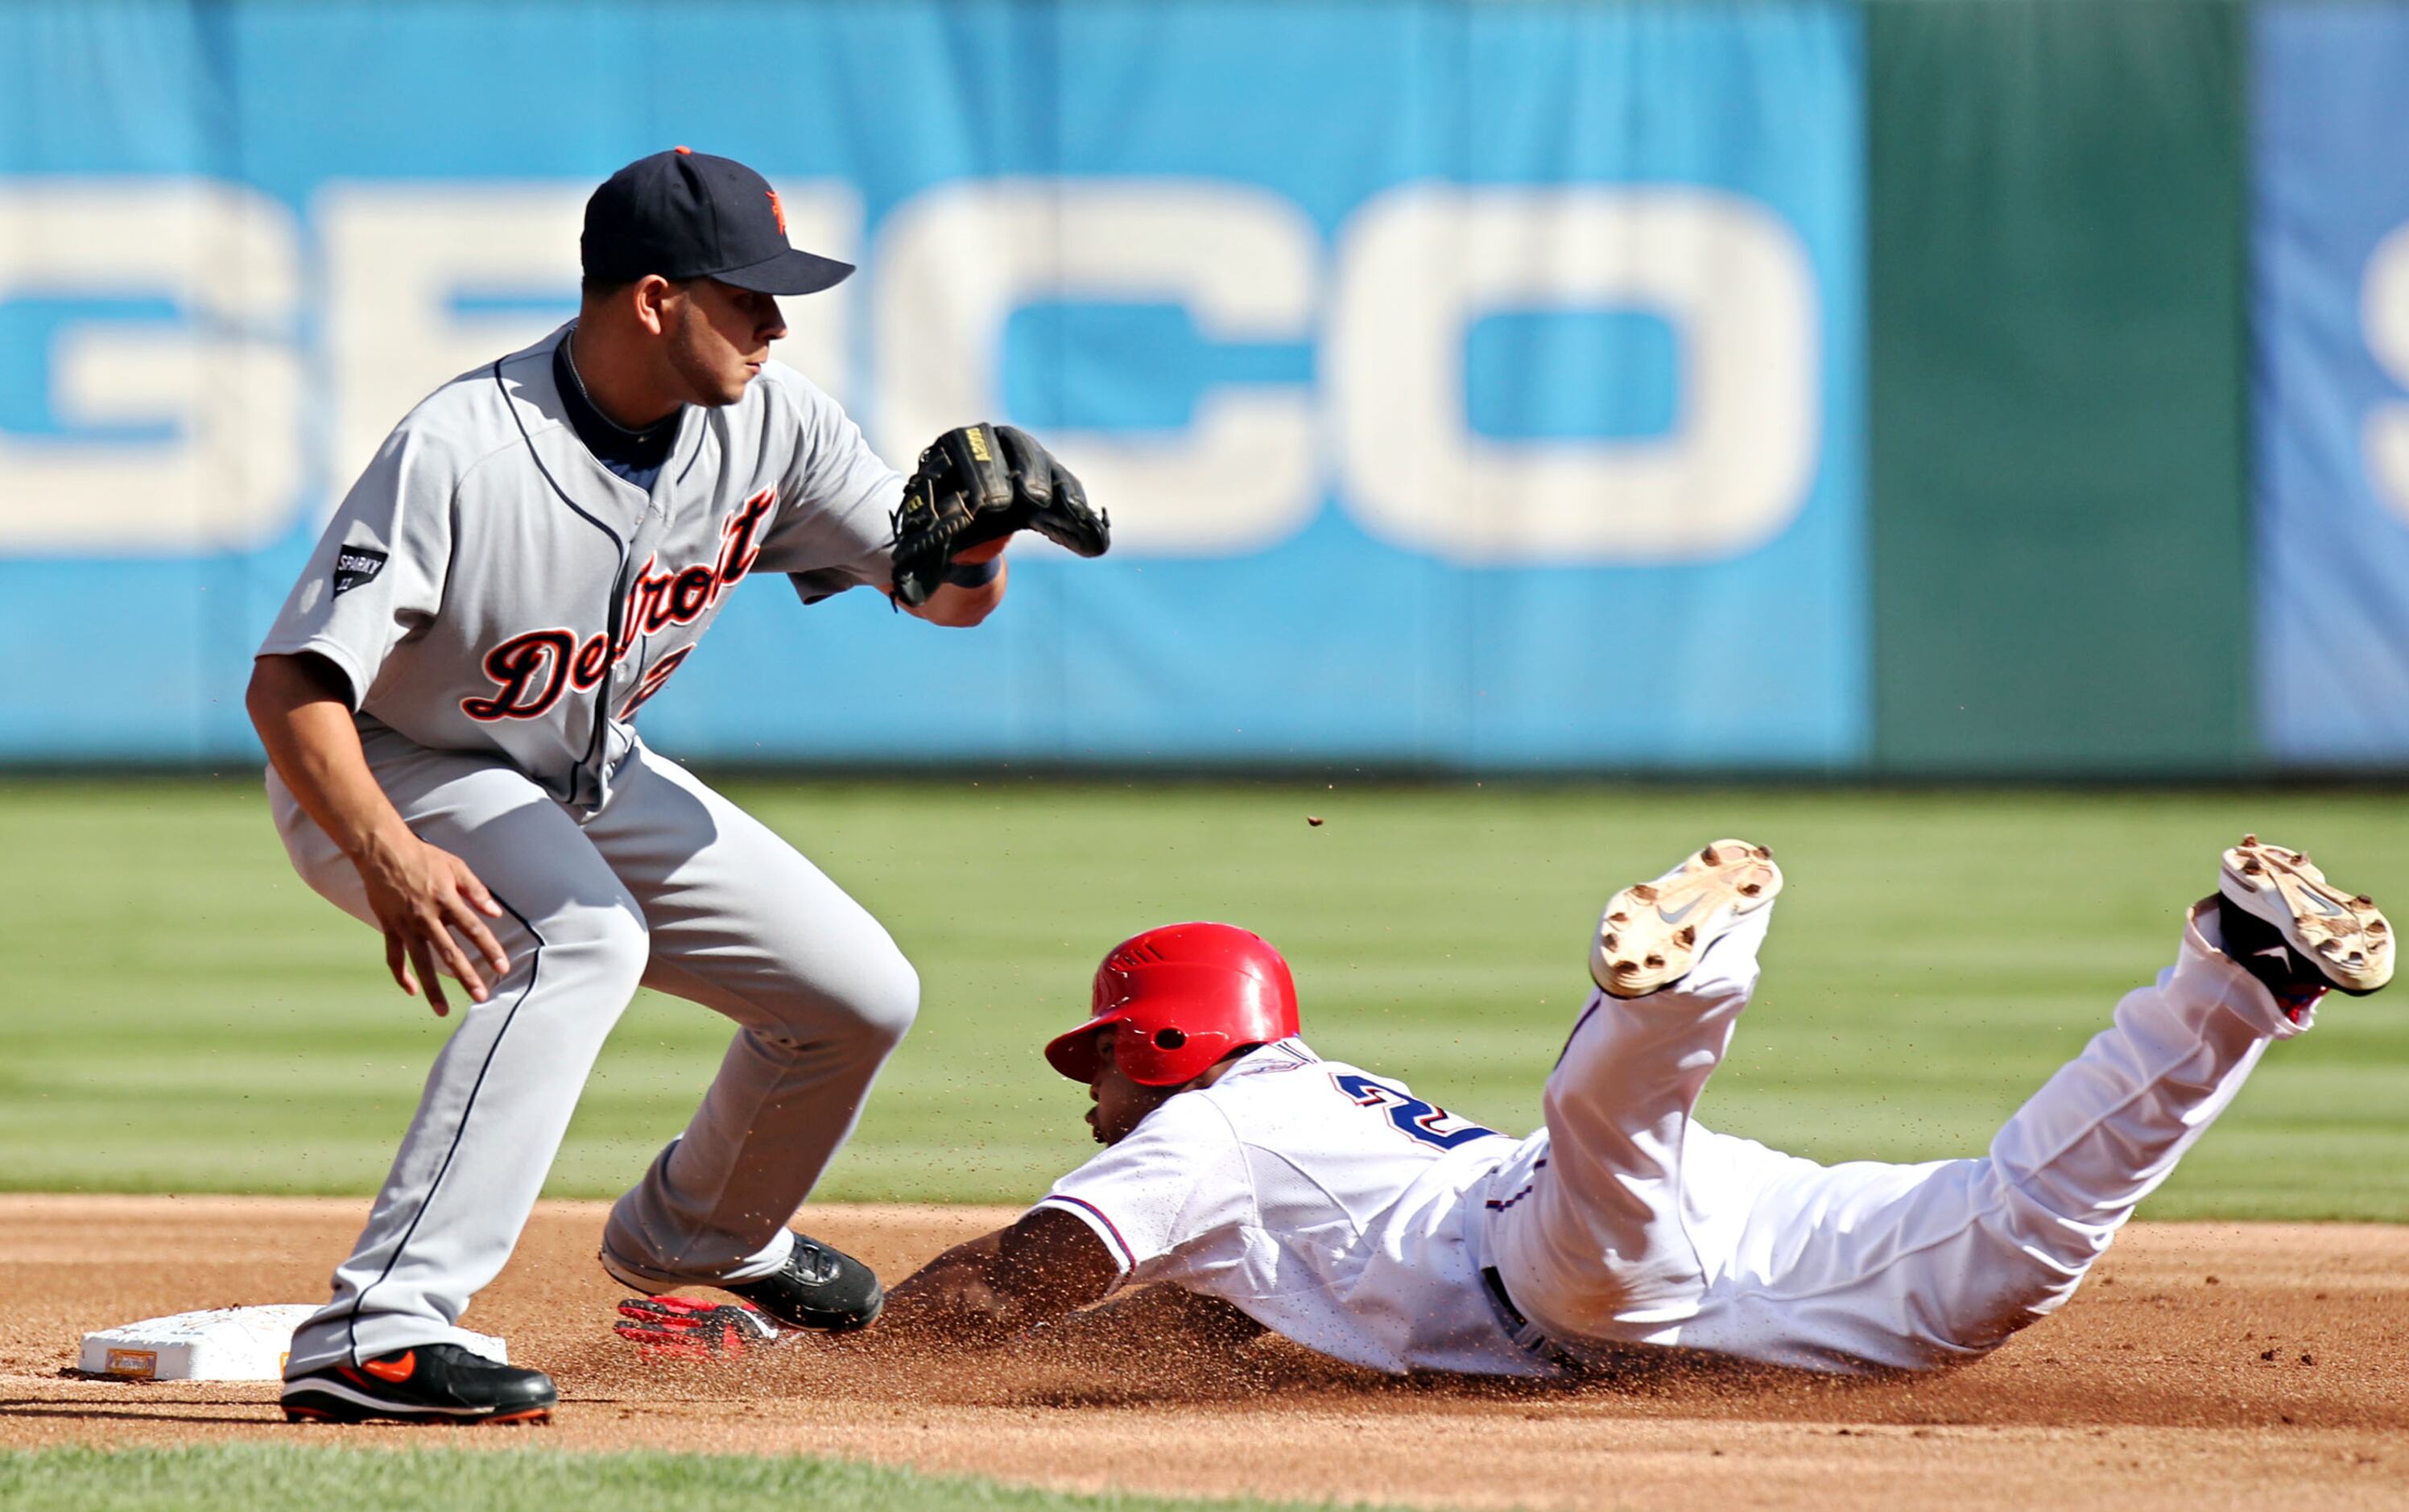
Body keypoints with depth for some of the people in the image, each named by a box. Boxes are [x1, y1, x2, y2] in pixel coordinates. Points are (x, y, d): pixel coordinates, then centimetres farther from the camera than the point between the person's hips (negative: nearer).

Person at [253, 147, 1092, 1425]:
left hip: (587, 781, 7)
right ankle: (375, 1334, -42)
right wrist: (387, 854, -52)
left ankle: (700, 1235, 37)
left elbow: (946, 597, -4)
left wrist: (970, 543, -29)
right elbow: (293, 687, -36)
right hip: (387, 782, -7)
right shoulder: (456, 454, -33)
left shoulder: (770, 426, -13)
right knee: (582, 936, -36)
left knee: (860, 993, 6)